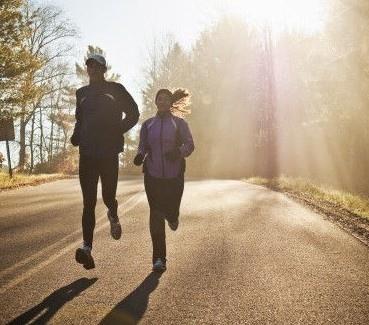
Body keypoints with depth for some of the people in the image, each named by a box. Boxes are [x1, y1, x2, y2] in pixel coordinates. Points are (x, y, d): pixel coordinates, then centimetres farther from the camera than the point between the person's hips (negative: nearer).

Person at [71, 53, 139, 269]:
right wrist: (76, 137, 9)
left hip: (109, 152, -3)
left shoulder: (115, 89, 4)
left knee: (108, 197, 1)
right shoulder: (82, 93, 16)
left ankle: (113, 216, 38)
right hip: (87, 153, 3)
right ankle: (87, 247, -7)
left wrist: (118, 131, -5)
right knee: (88, 203, -4)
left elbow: (133, 113, 7)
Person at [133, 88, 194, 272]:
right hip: (153, 174, 1)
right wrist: (140, 155, -9)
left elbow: (190, 144, 0)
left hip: (174, 175, -1)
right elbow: (142, 146, 14)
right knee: (156, 215, -5)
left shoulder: (179, 123, 6)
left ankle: (172, 217, 40)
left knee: (171, 211, -2)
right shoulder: (147, 124, 12)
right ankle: (159, 259, 0)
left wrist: (179, 151, -21)